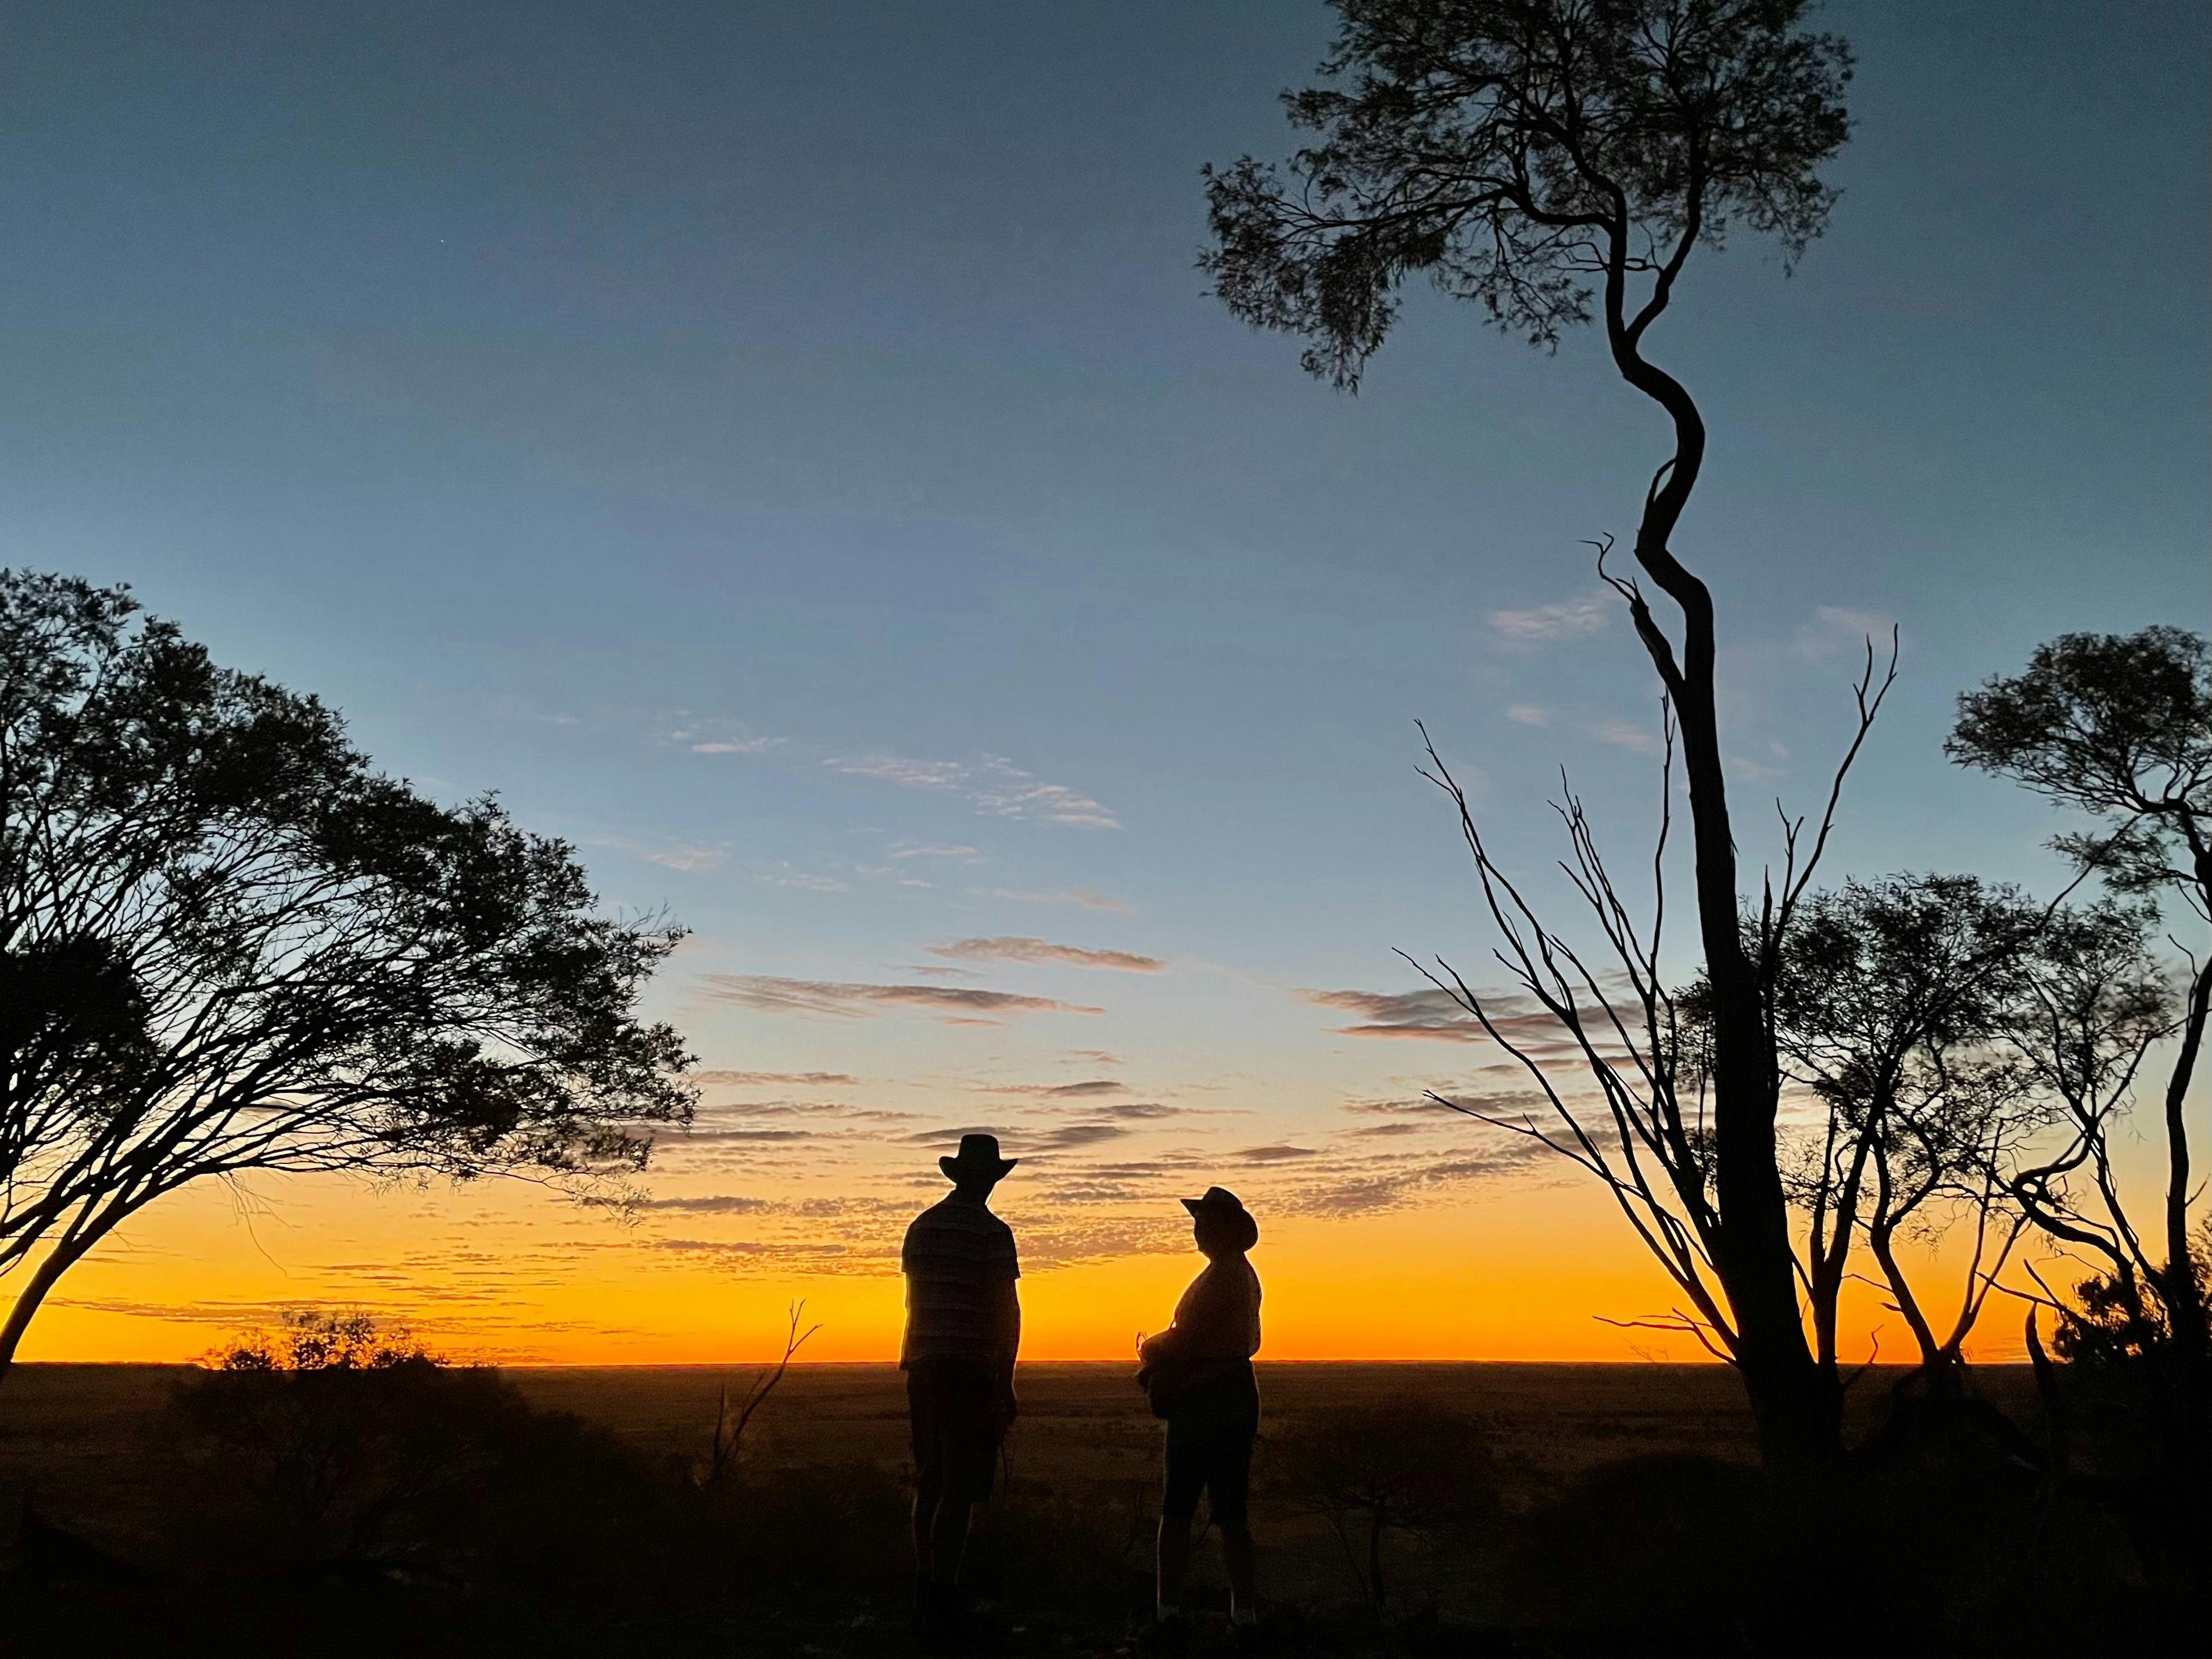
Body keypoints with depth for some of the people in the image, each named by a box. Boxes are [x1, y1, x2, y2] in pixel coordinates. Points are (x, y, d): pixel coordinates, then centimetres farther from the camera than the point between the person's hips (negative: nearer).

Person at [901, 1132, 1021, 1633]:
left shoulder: (921, 1227, 11)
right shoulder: (992, 1232, -10)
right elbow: (1007, 1311, -12)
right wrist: (1005, 1384, -7)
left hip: (924, 1366, 7)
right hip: (972, 1367, -7)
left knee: (930, 1482, 14)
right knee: (960, 1488, -3)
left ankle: (925, 1589, 21)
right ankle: (943, 1596, -3)